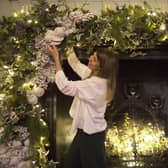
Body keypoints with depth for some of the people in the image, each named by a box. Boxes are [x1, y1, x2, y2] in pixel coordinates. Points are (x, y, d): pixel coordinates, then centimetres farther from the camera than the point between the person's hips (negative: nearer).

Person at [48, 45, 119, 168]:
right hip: (87, 130, 10)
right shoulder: (94, 75, 1)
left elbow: (65, 86, -26)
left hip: (91, 134, -10)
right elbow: (76, 65, 17)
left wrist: (56, 58, -21)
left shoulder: (96, 83, -29)